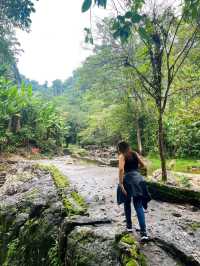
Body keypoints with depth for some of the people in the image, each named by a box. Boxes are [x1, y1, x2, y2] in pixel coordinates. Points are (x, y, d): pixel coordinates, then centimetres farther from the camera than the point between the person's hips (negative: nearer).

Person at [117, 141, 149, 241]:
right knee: (139, 206, 7)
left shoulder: (122, 156, -3)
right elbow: (143, 165, 13)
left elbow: (121, 169, -18)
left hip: (128, 180, -4)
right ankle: (144, 232, -1)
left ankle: (129, 226, 32)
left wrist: (121, 184, -18)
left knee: (127, 203, 19)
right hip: (138, 179, 4)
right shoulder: (135, 154, 11)